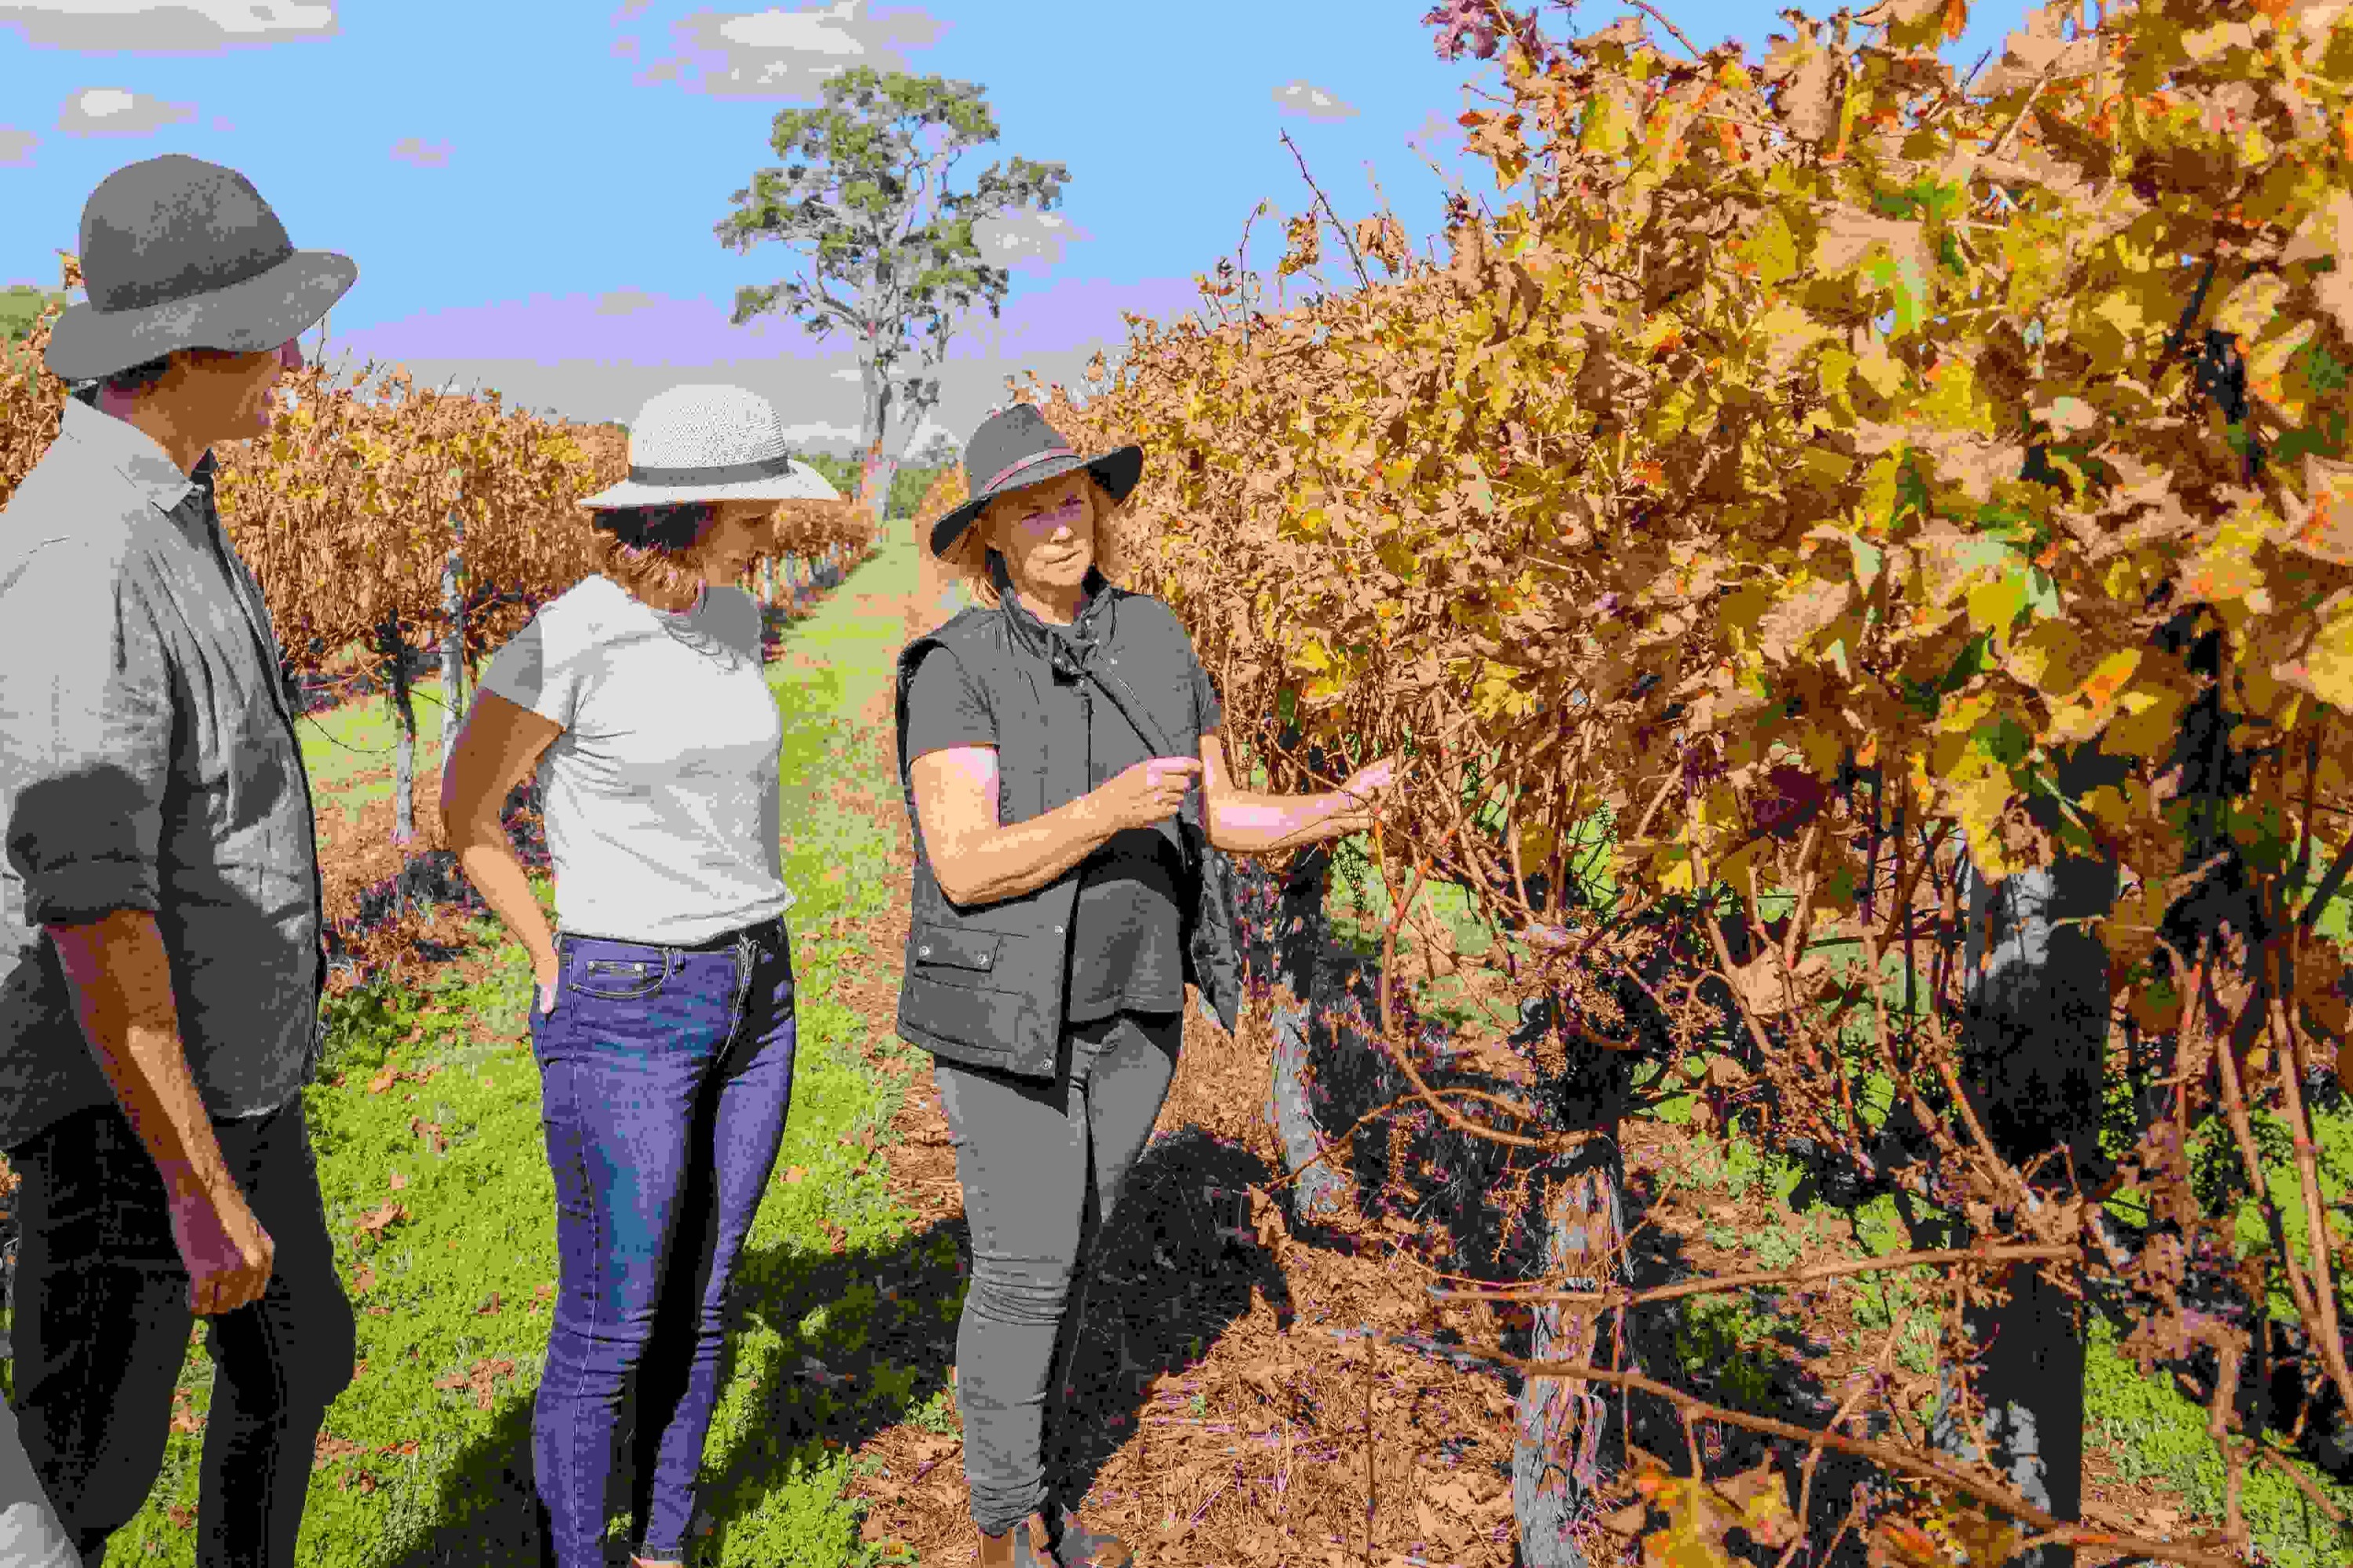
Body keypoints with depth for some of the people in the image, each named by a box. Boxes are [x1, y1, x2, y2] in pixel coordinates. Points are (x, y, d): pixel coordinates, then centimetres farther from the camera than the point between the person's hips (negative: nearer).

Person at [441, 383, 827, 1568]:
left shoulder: (732, 619, 5)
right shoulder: (565, 641, -17)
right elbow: (465, 814, -6)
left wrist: (750, 939, 14)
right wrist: (558, 962, -5)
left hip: (753, 997, 7)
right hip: (624, 1012, -7)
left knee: (699, 1305, 16)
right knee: (608, 1328, 3)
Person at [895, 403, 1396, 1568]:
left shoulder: (1153, 638, 1)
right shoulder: (956, 670, -16)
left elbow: (1218, 814, 4)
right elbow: (964, 867, -23)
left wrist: (1327, 813, -16)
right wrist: (1108, 811, -36)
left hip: (1131, 1005, 5)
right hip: (1006, 1010, -5)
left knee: (1072, 1251, 16)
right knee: (1024, 1269, -1)